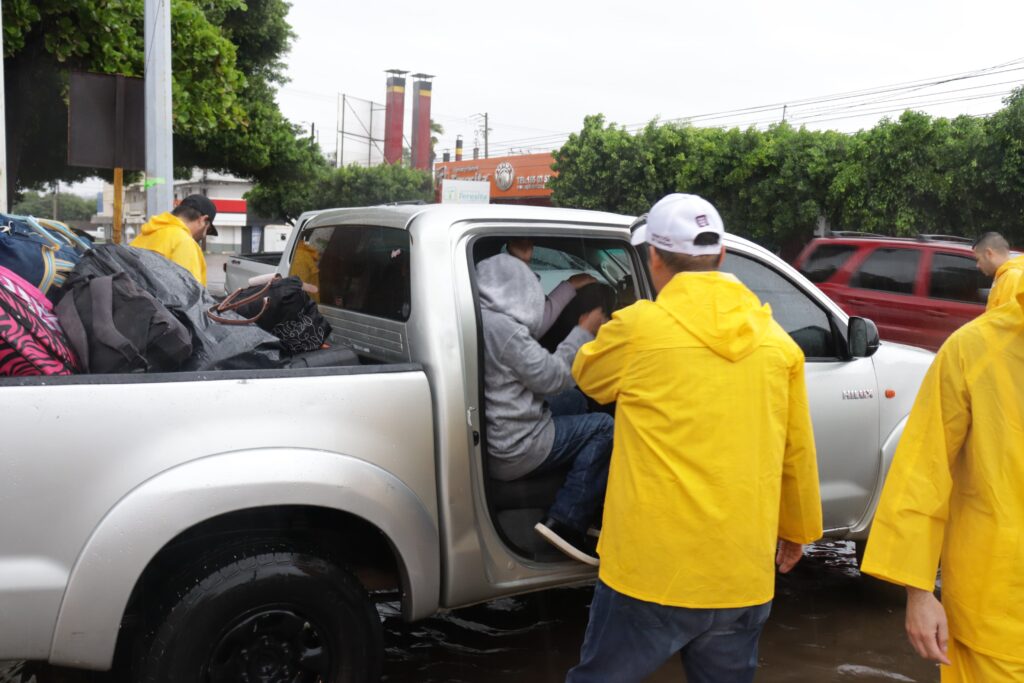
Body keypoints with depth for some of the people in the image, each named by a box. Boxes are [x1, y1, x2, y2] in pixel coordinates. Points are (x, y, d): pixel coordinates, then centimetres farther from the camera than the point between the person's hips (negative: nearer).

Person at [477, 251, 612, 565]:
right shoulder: (500, 327, -24)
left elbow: (535, 325, 18)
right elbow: (552, 377, -14)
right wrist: (584, 332, -2)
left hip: (491, 436, 10)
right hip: (513, 452, -10)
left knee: (574, 401, 23)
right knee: (603, 427, 3)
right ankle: (566, 522, -1)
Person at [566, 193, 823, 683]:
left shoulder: (637, 328, -10)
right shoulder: (777, 342, 3)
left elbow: (588, 376, 11)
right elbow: (797, 453, 11)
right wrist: (797, 529, 27)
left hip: (651, 571, -4)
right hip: (743, 577, 4)